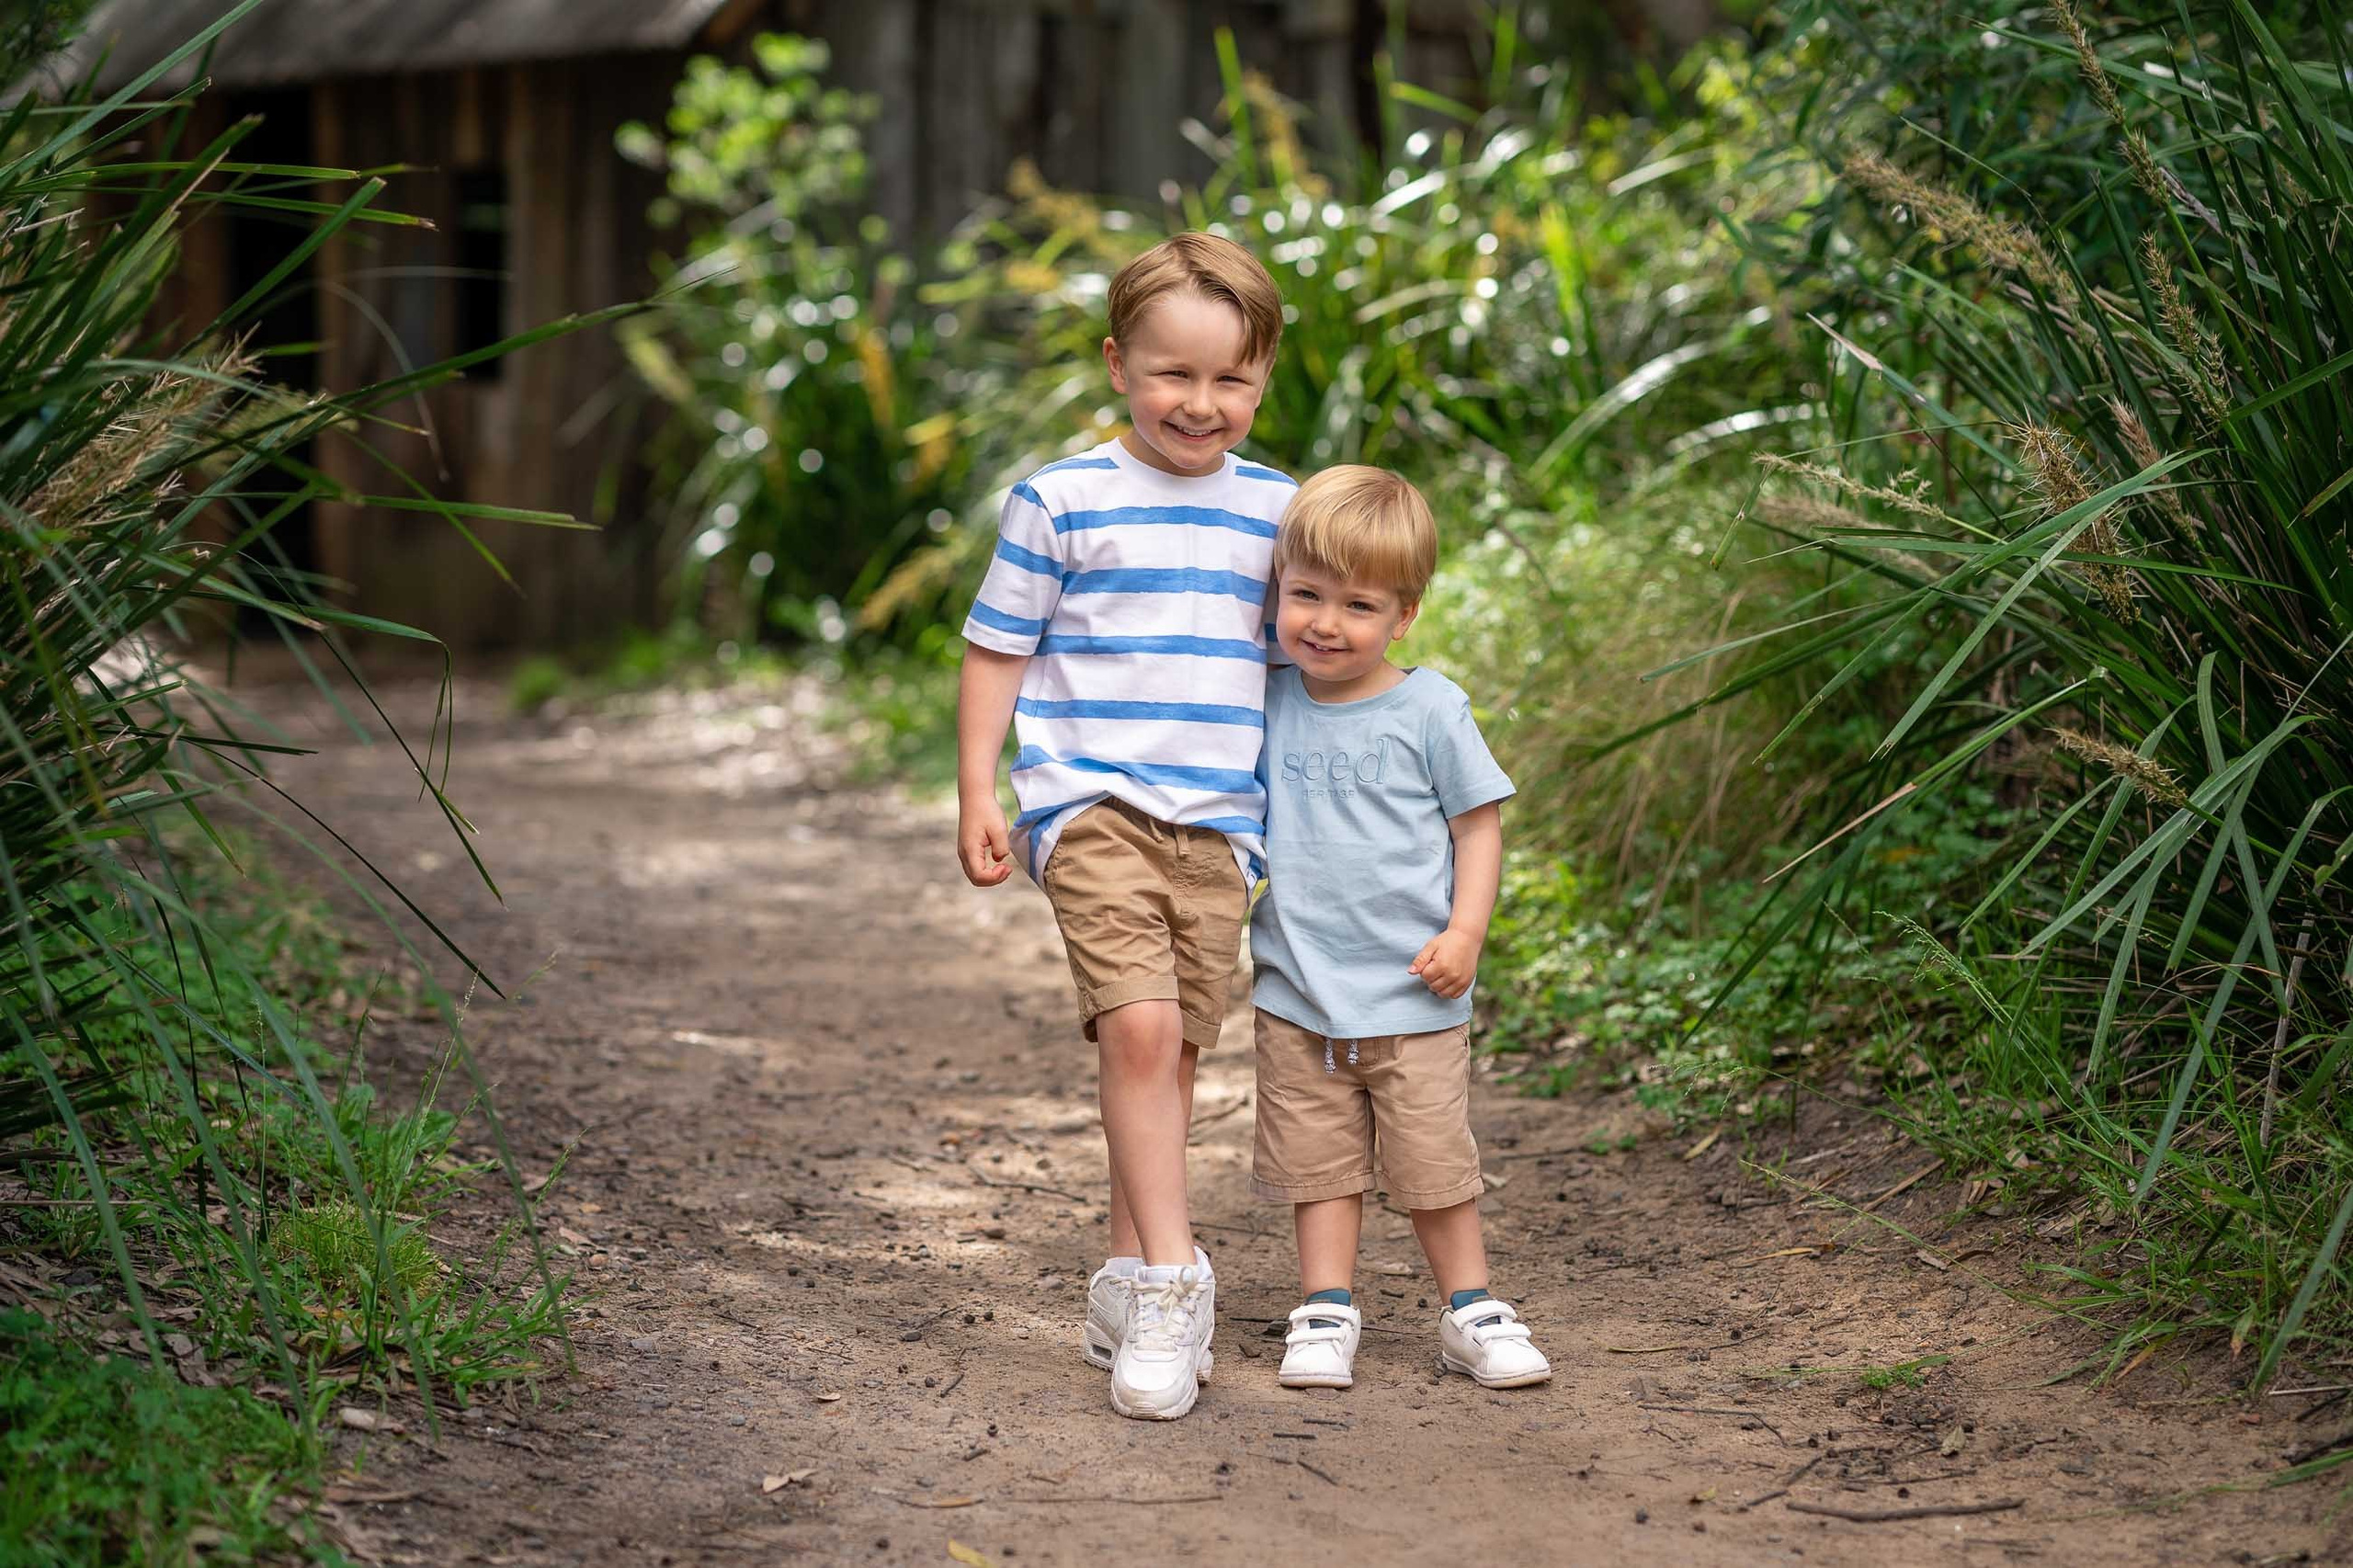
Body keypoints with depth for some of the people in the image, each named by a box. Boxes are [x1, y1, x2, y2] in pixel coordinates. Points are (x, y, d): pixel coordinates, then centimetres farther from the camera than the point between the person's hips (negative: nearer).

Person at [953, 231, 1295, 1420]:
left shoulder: (1275, 509, 11)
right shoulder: (1062, 501, 0)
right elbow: (997, 649, 4)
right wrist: (978, 796, -1)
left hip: (1218, 825, 4)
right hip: (1089, 802, -4)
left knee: (1172, 1050, 6)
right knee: (1139, 1025, -19)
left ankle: (1129, 1290, 18)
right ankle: (1171, 1279, -15)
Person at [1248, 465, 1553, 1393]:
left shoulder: (1430, 710, -6)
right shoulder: (1269, 704, 2)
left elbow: (1479, 824, -1)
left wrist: (1465, 934, -11)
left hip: (1414, 997, -2)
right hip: (1298, 995, 3)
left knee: (1434, 1162, 5)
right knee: (1319, 1163, 7)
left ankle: (1470, 1312, 18)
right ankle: (1326, 1315, 16)